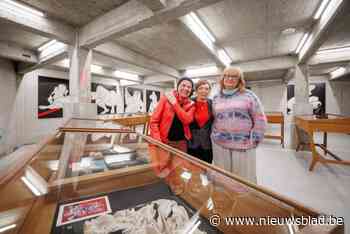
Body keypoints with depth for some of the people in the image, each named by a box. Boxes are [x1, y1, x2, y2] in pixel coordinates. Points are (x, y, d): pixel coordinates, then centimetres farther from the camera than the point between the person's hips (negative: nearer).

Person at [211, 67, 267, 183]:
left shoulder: (248, 95, 2)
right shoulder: (216, 98, 12)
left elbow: (260, 119, 2)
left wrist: (254, 140, -3)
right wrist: (214, 135, 7)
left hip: (243, 145, -2)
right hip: (220, 145, 3)